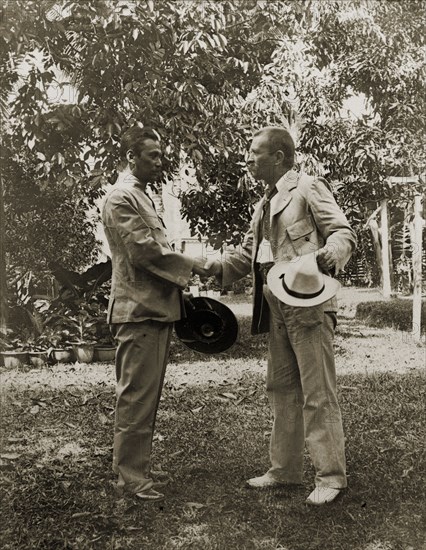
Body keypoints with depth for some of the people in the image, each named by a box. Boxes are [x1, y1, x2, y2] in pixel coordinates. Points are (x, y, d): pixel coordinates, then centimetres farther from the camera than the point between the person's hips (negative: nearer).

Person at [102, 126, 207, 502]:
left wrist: (182, 274, 11)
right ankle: (131, 474, 2)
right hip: (139, 310, -10)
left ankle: (134, 463, 24)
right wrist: (192, 265, -11)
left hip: (156, 309, 10)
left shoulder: (143, 198, 21)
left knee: (146, 394, 14)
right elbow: (144, 250, -18)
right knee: (137, 394, -6)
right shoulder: (121, 198, -9)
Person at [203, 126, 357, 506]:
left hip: (309, 305, -8)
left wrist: (329, 253, -30)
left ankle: (330, 475, 4)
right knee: (281, 389, 12)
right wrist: (215, 267, 4)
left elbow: (344, 232, -9)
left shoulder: (309, 188, -3)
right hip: (276, 310, 9)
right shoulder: (264, 205, 21)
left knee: (317, 393, -4)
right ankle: (285, 468, 22)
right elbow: (247, 255, 21)